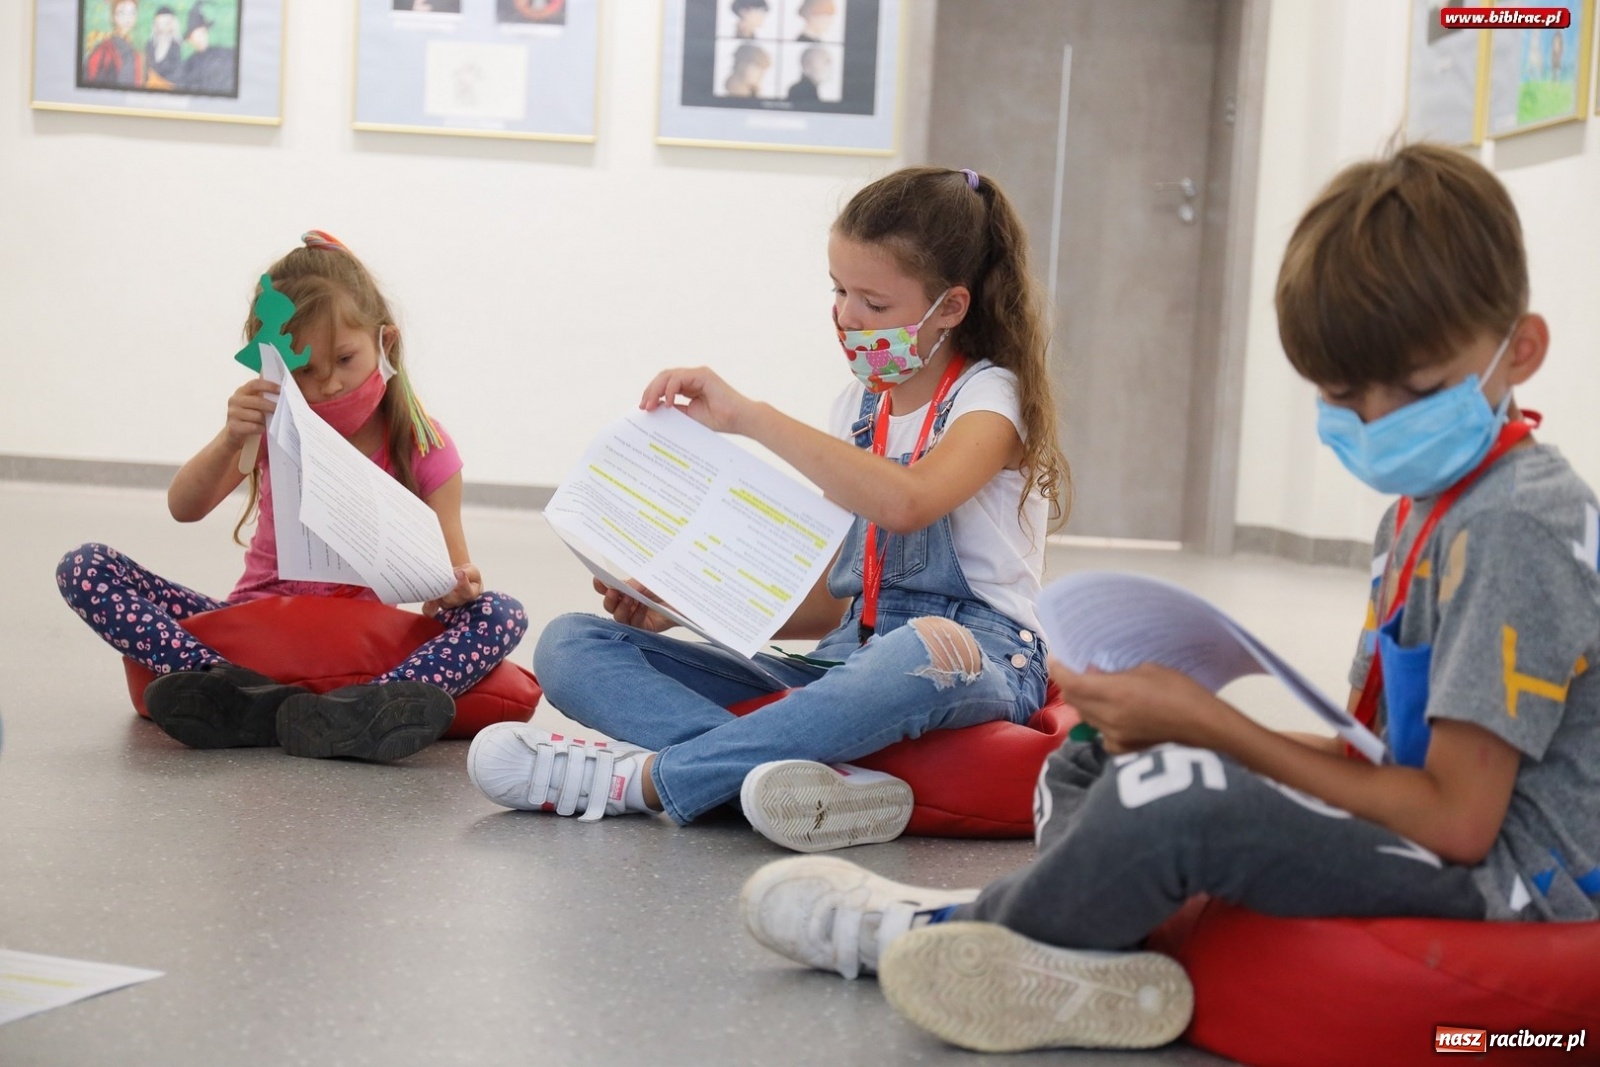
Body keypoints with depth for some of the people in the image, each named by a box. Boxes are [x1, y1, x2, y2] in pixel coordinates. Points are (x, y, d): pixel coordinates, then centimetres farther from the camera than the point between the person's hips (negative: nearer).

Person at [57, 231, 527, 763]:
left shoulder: (424, 448, -4)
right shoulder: (272, 424, 1)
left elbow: (454, 570, -5)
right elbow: (184, 509, -11)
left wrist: (456, 586, -30)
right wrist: (229, 440, -30)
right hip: (254, 626, 2)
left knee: (500, 613, -28)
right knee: (85, 568, -18)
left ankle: (353, 712, -50)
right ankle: (249, 696, -38)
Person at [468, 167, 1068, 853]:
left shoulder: (989, 398, -4)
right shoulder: (860, 405, 16)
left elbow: (904, 502, -29)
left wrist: (749, 417, -26)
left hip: (973, 665, -7)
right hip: (844, 664, 7)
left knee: (924, 648, -45)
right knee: (570, 647, -7)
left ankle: (639, 778, -33)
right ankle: (830, 777, -35)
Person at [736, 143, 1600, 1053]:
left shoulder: (1514, 528, -17)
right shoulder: (1422, 509, 15)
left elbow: (1457, 819, -22)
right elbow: (1387, 749, 13)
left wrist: (1209, 726, -17)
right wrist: (1189, 727, -2)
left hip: (1514, 877, -11)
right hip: (1432, 834, 11)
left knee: (1170, 797, -30)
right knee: (1090, 765, 16)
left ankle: (926, 930, -5)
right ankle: (1088, 950, -10)